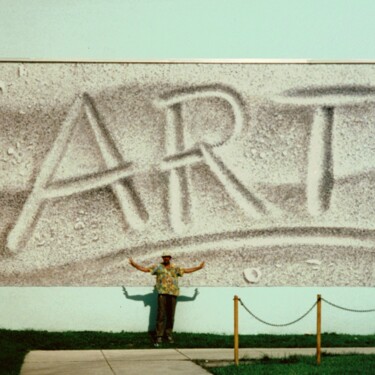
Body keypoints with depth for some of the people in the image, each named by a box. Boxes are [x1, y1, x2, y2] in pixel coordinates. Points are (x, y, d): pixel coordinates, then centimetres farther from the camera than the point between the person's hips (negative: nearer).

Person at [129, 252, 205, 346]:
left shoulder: (175, 269, 15)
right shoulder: (158, 267, 9)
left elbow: (187, 270, 18)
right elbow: (145, 269, 6)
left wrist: (199, 267, 14)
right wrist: (134, 264, -3)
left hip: (173, 294, 2)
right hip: (162, 293, -2)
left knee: (171, 316, 4)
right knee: (161, 315, -7)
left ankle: (169, 335, 15)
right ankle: (159, 337, -8)